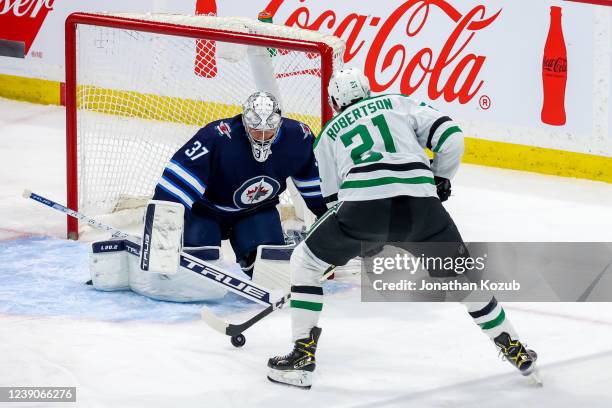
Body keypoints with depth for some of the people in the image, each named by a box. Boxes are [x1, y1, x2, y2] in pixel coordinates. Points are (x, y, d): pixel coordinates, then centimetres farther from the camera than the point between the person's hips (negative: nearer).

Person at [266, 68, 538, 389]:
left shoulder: (328, 135, 26)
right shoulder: (400, 104, 26)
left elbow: (333, 197, 29)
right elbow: (450, 137, 13)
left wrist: (366, 238, 43)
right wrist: (440, 180, 28)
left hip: (362, 204, -1)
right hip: (419, 205, 1)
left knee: (305, 262, 21)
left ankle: (303, 356, 14)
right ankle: (514, 349, 29)